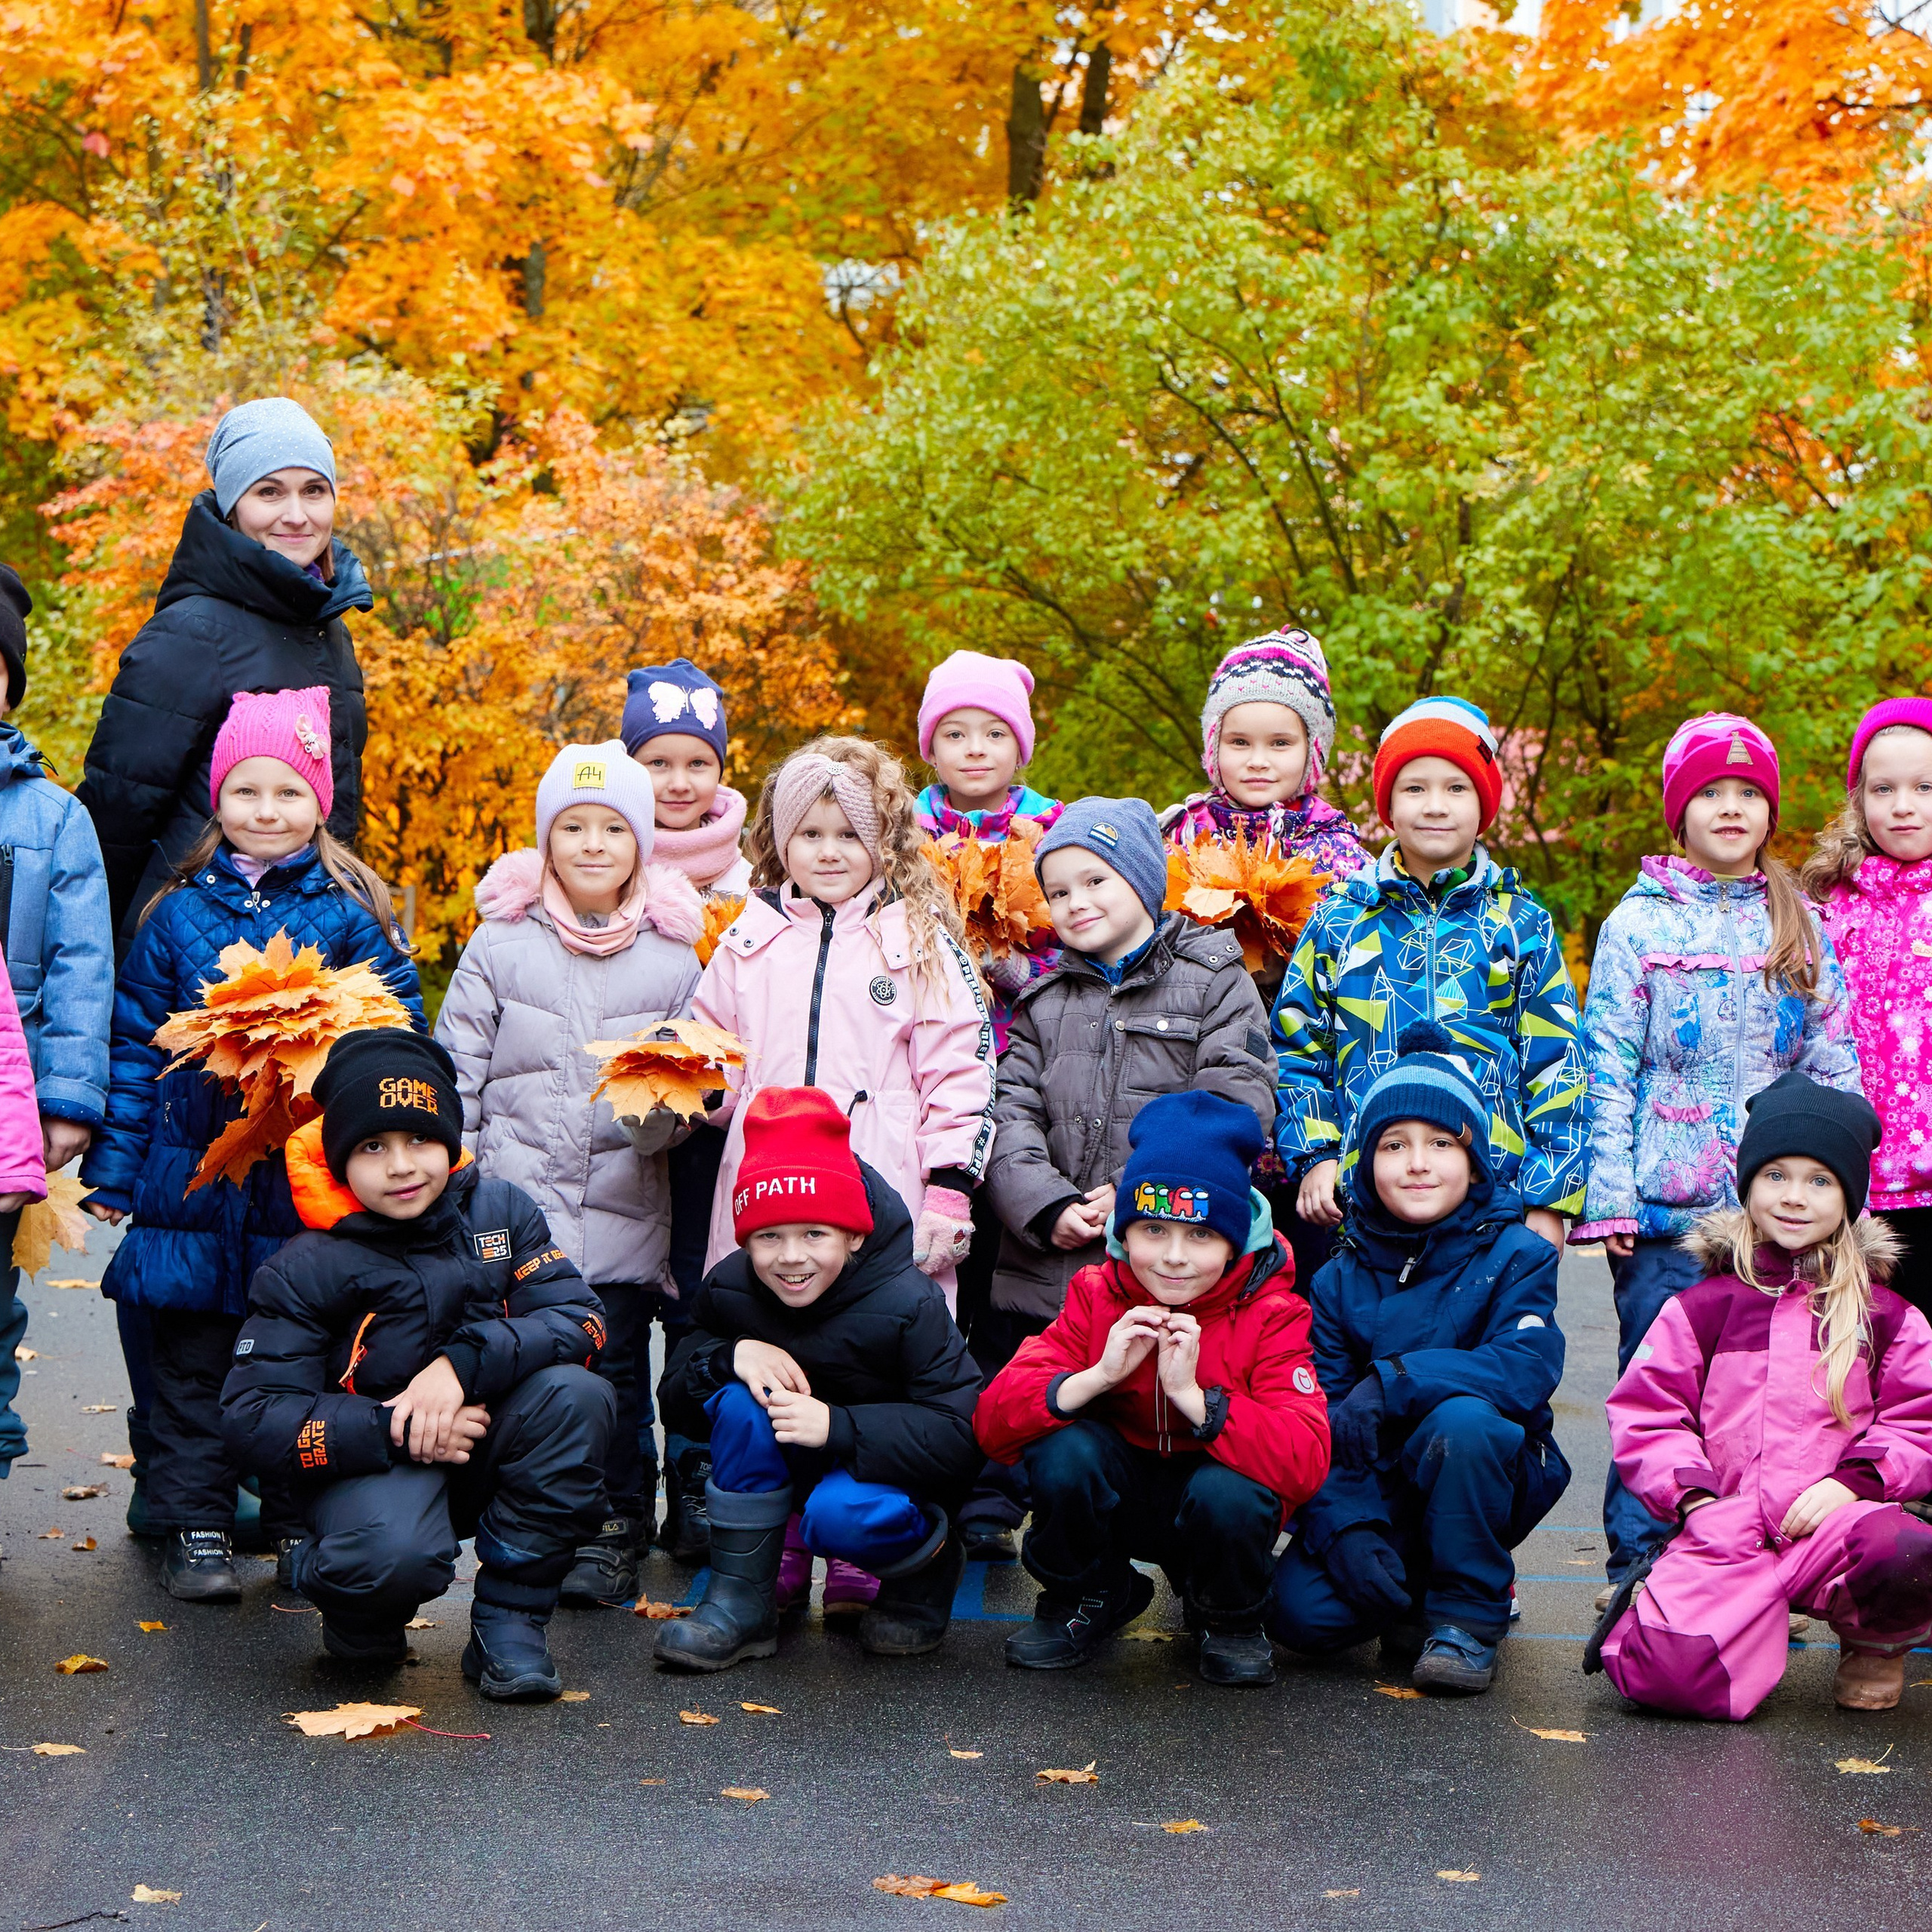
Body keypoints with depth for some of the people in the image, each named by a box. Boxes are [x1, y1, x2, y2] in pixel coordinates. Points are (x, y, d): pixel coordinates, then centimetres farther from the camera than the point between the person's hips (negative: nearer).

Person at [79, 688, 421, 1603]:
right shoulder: (179, 915, 5)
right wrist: (113, 1168, 5)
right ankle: (195, 1526, 15)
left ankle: (304, 1520, 21)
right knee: (193, 1363, 6)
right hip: (194, 1180, 1)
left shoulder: (351, 916, 1)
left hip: (312, 1184, -1)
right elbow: (135, 1042, 7)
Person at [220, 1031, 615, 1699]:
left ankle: (509, 1620, -14)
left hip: (491, 1456, 4)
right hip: (372, 1464, -4)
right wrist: (394, 1433, -24)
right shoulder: (307, 1268, -8)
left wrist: (464, 1363, -27)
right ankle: (361, 1610, 3)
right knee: (395, 1556, -38)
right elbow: (251, 1418, -13)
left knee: (575, 1395, -27)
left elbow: (581, 1319, -10)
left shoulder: (499, 1211, 0)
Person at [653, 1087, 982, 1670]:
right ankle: (740, 1604, -19)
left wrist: (839, 1425, -37)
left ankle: (927, 1569, 1)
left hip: (885, 1473, -4)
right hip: (788, 1470, 4)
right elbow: (673, 1394, -8)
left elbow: (961, 1435, -28)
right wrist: (731, 1355, -30)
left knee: (838, 1516, -37)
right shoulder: (729, 1289, -11)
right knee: (744, 1398, -27)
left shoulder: (907, 1305, -23)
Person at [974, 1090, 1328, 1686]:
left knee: (1229, 1492, -35)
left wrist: (1192, 1393, -36)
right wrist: (1098, 1375, -31)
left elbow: (1306, 1463, -30)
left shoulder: (1271, 1315, -15)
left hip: (1213, 1518, -2)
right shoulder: (1096, 1297, -9)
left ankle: (1229, 1618, 1)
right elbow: (992, 1421, -17)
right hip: (1119, 1497, 2)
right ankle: (1085, 1600, 3)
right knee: (1063, 1448, -28)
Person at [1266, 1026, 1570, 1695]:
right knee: (1298, 1609, -24)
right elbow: (1322, 1418, -7)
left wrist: (1390, 1383, -32)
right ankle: (1412, 1595, 10)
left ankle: (1469, 1615, -16)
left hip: (1481, 1486, -2)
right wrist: (1347, 1526, -24)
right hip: (1376, 1493, 2)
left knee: (1460, 1415, -36)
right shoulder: (1341, 1279, 1)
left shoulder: (1515, 1256, -7)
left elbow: (1528, 1369, -25)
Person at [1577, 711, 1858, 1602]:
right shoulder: (1639, 924, 3)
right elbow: (1607, 1066, 0)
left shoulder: (1803, 929, 11)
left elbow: (1836, 1064, 12)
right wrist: (1610, 1193, -7)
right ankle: (1637, 1571, 7)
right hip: (1666, 1208, -2)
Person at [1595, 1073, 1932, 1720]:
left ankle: (1876, 1643, 3)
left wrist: (1853, 1479, -9)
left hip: (1837, 1520, 1)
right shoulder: (1703, 1307, 13)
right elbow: (1644, 1412, 10)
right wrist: (1692, 1495, -6)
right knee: (1671, 1668, -29)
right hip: (1724, 1531, -1)